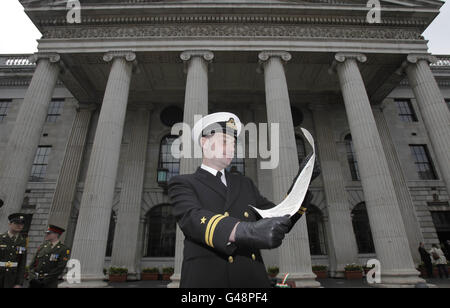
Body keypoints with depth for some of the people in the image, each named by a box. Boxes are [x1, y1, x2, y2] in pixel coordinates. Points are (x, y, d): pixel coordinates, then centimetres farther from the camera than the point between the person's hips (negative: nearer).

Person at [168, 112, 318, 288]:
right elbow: (192, 218, -19)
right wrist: (245, 230, -35)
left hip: (254, 279, 4)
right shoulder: (182, 183, 1)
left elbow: (281, 222, 14)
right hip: (207, 279, -4)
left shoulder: (245, 183, 15)